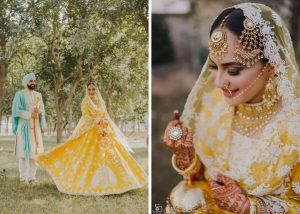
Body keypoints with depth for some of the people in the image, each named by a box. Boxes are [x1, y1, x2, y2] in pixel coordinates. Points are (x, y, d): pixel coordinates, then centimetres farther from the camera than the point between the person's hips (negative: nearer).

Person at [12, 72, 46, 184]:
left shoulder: (38, 95, 12)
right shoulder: (19, 94, -1)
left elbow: (42, 111, 10)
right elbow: (16, 110, -8)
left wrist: (43, 125, -1)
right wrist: (30, 114, -16)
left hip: (35, 127, 4)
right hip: (24, 126, -4)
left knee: (35, 151, 1)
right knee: (24, 151, -5)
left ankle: (32, 176, 7)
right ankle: (23, 177, -1)